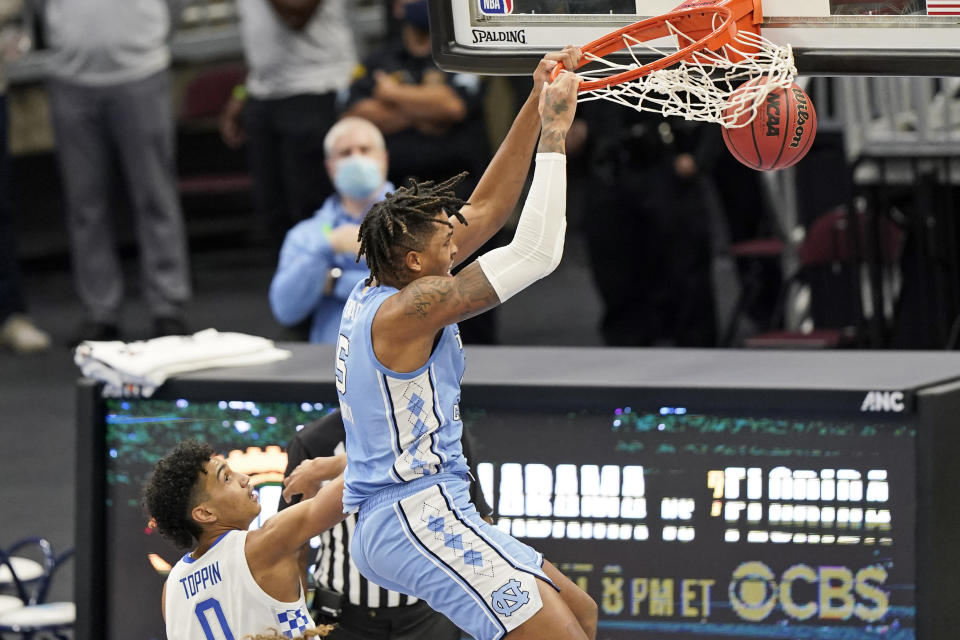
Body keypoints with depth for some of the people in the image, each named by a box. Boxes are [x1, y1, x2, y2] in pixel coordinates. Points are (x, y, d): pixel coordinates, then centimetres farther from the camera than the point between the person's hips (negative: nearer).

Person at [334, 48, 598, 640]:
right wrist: (554, 134, -13)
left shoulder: (377, 295, 11)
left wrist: (534, 108, 13)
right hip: (416, 518, -11)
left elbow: (486, 212, 17)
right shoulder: (404, 311, -17)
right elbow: (537, 253, -18)